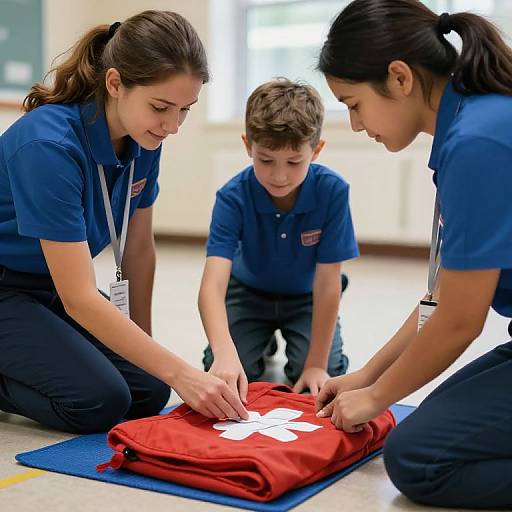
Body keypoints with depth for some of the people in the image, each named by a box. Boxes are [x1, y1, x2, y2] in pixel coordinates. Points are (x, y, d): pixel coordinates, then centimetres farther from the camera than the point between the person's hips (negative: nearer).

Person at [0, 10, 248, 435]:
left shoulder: (142, 139, -10)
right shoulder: (49, 145, -32)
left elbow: (139, 248, 2)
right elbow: (78, 298, -33)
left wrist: (143, 344, 8)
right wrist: (178, 372, -36)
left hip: (50, 287, 8)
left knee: (148, 392, -5)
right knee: (99, 401, -23)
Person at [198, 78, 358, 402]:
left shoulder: (332, 191, -30)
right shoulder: (233, 197, -30)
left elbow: (327, 285, -25)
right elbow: (213, 284, -41)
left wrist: (316, 365, -25)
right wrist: (225, 352, -59)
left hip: (305, 298, 0)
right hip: (249, 293, 1)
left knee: (324, 380, -19)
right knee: (224, 373, -16)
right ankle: (263, 342, 18)